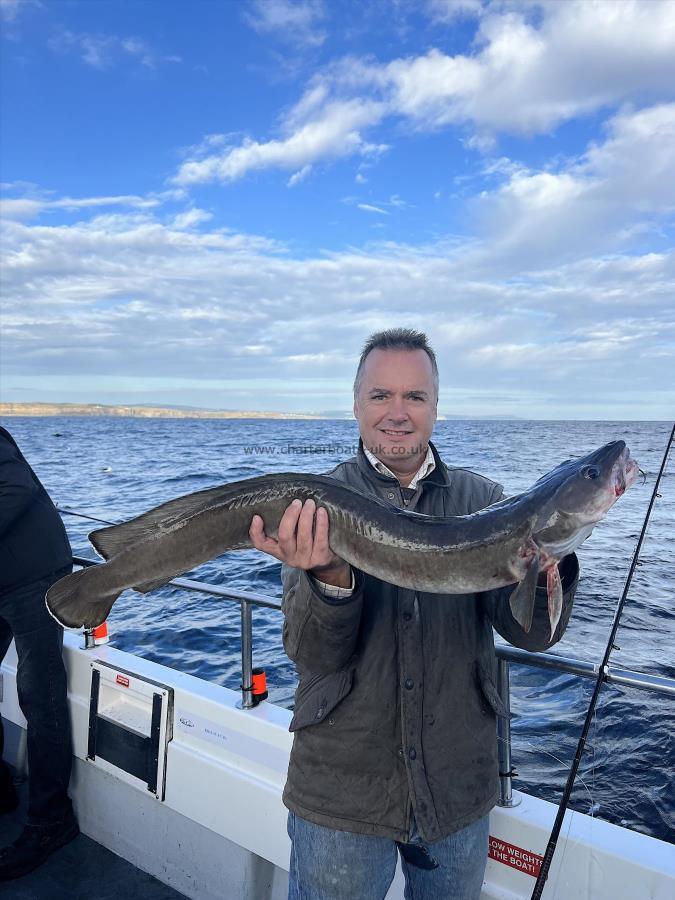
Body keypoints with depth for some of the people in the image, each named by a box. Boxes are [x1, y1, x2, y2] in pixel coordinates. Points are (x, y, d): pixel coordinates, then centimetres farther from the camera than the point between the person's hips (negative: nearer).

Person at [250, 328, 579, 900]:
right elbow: (314, 656, -16)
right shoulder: (315, 508, -9)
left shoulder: (480, 500, -4)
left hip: (459, 787, 3)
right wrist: (331, 579, -36)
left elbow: (534, 632, -11)